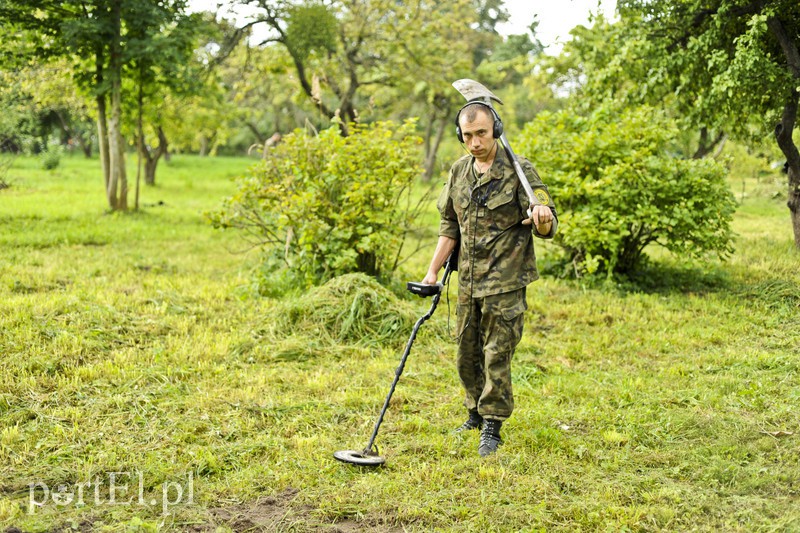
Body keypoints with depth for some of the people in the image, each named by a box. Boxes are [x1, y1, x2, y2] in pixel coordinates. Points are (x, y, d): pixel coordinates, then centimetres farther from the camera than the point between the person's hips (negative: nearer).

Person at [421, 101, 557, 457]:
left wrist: (543, 218, -39)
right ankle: (477, 413, 33)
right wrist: (433, 270, 11)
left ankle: (492, 427, 10)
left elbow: (548, 228, -15)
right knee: (467, 352, 15)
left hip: (505, 282, -6)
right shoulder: (458, 172, 7)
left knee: (497, 354, -2)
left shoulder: (519, 171, -11)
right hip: (468, 281, 6)